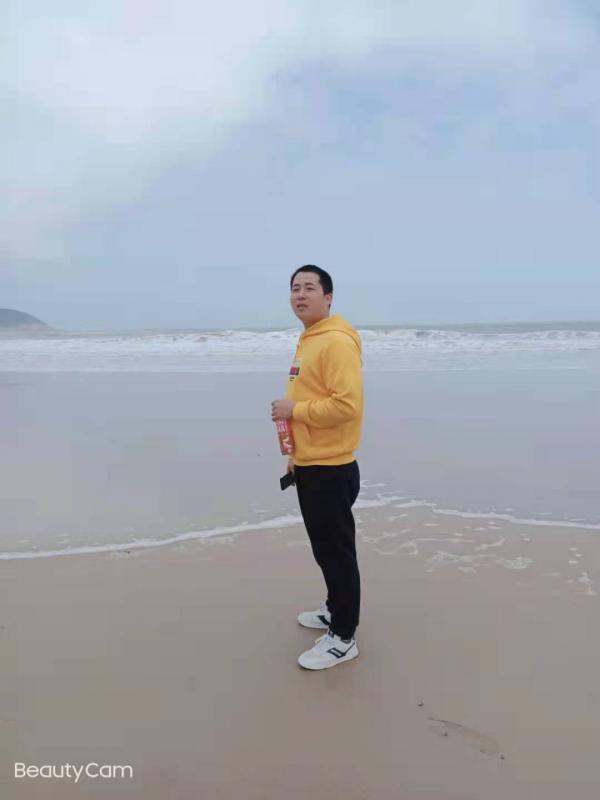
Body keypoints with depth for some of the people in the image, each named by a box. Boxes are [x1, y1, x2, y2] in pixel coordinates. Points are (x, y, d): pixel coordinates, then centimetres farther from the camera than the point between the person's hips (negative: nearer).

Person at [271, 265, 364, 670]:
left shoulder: (338, 341, -18)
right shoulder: (307, 340, 14)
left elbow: (347, 404, -27)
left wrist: (294, 409, -17)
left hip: (331, 469, -10)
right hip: (310, 466, 10)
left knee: (337, 550, 2)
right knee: (324, 547, 22)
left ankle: (344, 638, 15)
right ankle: (335, 609, 40)